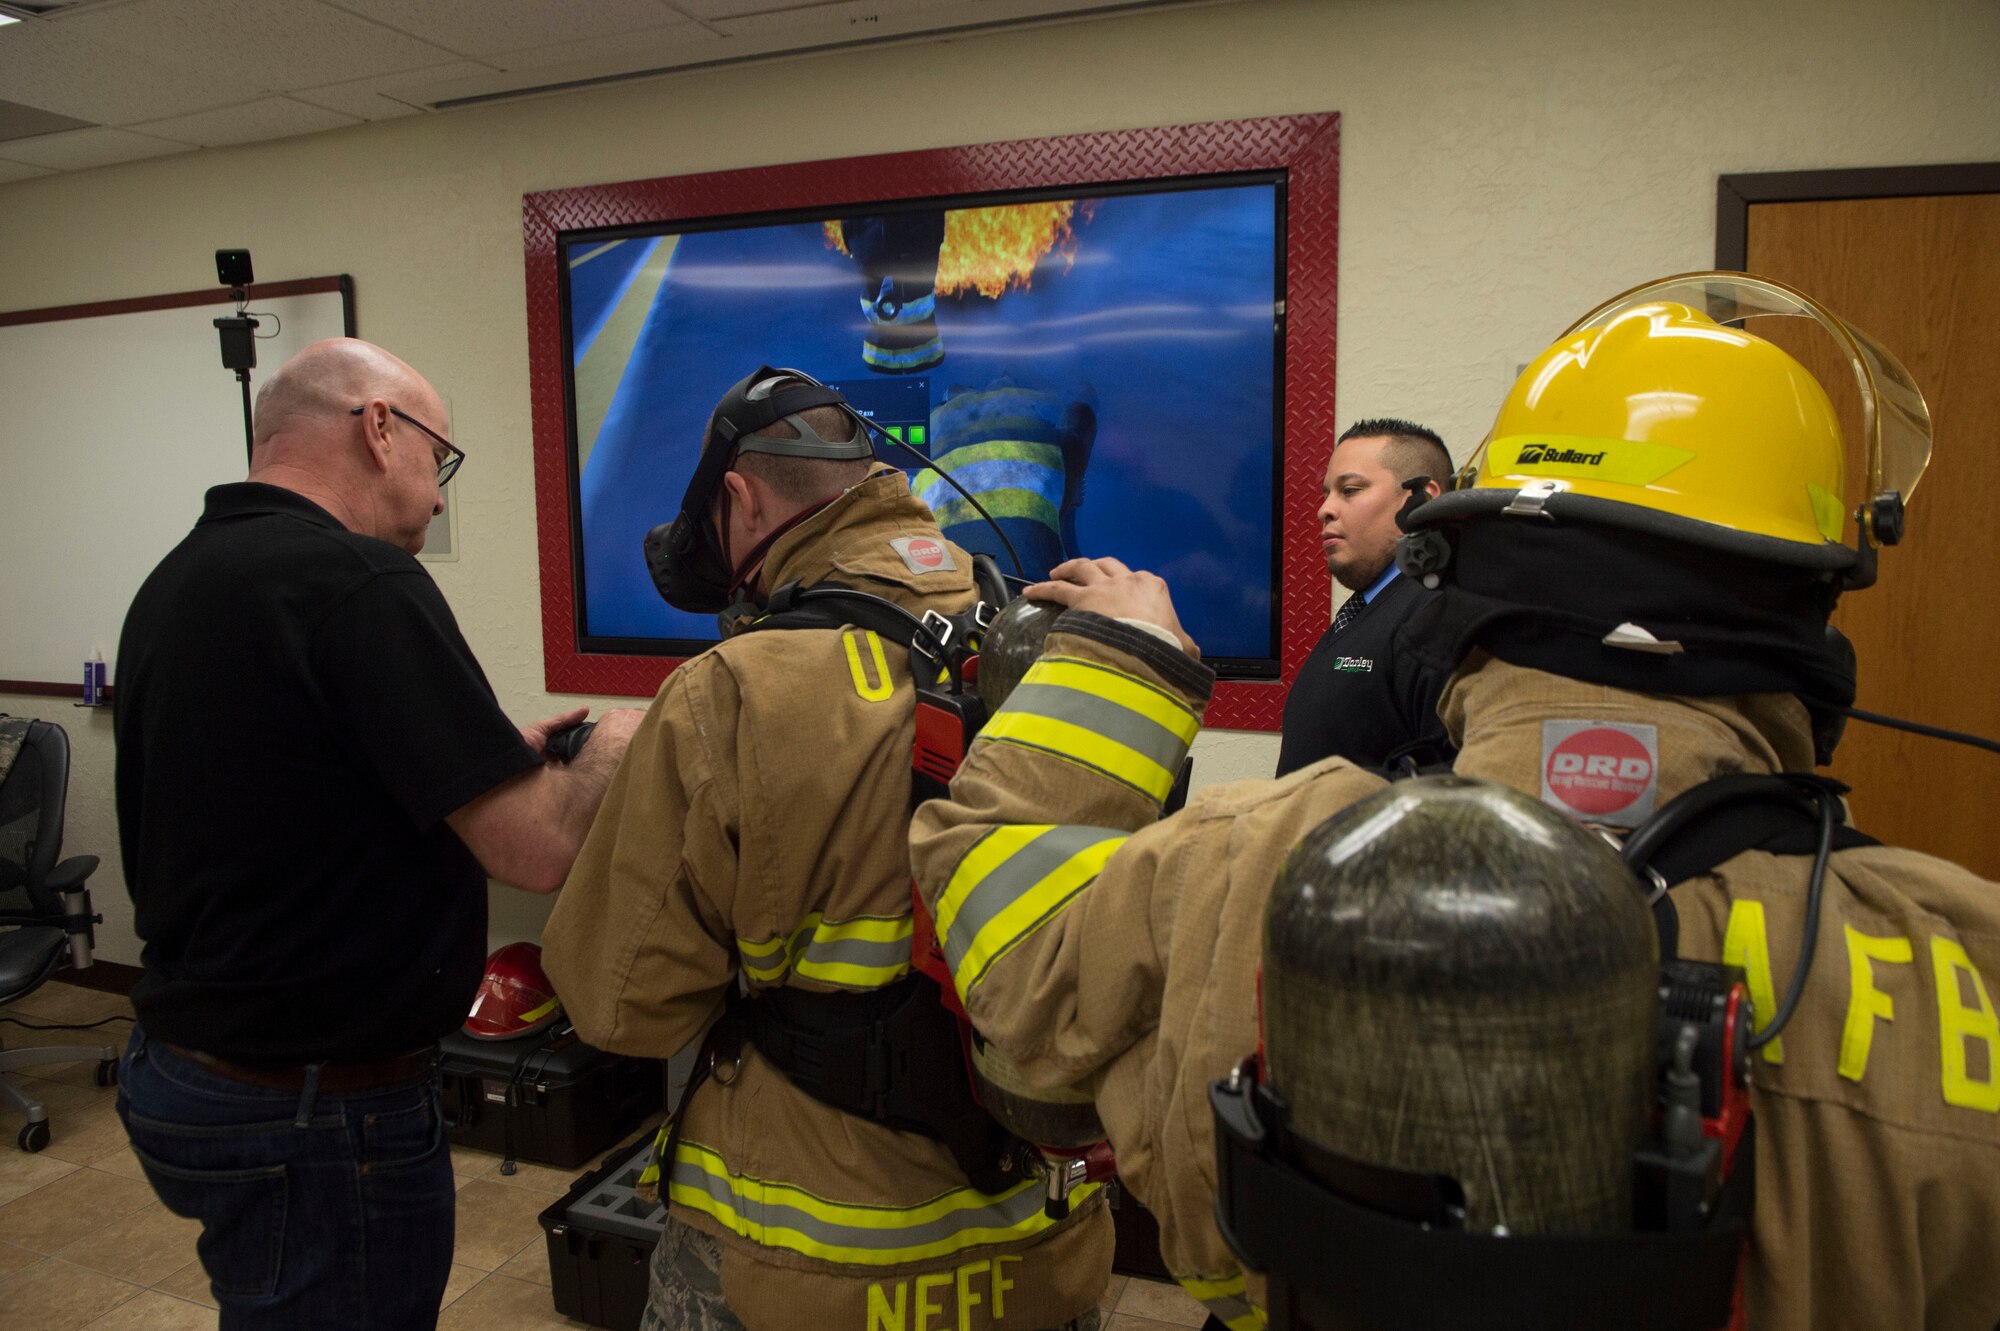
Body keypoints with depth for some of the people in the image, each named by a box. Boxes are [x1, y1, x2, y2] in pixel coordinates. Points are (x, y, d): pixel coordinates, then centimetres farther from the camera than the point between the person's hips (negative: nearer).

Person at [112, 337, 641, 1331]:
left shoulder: (175, 582, 6)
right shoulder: (360, 583, -22)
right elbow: (540, 850, -25)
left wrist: (492, 759, 11)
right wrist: (609, 750, -5)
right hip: (320, 1114, -9)